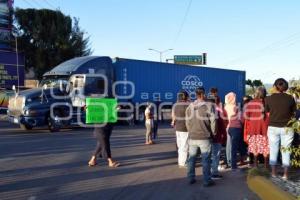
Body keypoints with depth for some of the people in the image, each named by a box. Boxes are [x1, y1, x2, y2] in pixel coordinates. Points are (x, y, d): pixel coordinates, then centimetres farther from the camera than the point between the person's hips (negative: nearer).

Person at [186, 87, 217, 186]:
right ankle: (207, 181, 10)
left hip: (192, 137, 4)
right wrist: (213, 132, 4)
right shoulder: (208, 106, -10)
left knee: (191, 158, 14)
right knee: (206, 159, 4)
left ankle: (191, 178, 22)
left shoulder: (190, 107, 5)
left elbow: (187, 122, 10)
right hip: (204, 137, -4)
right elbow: (213, 121, -10)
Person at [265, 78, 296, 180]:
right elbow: (293, 112, 3)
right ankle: (285, 174, 13)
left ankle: (273, 173, 16)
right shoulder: (290, 98, -6)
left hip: (273, 127, 0)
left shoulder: (269, 98, -6)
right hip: (287, 128, 0)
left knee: (273, 151, 10)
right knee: (286, 151, 8)